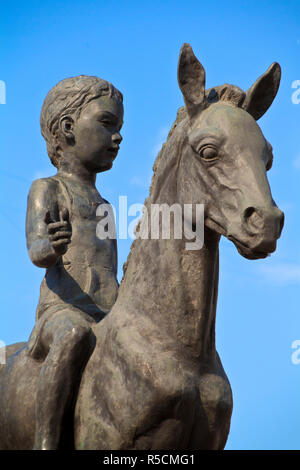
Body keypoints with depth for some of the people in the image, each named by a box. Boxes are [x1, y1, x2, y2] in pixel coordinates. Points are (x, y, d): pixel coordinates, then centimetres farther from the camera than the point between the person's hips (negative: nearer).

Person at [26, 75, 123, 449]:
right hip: (63, 310, -7)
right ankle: (45, 442, -38)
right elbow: (37, 252, -10)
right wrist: (50, 245, -33)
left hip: (109, 319, 7)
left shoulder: (102, 204, 27)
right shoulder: (48, 189, 7)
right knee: (75, 335, -40)